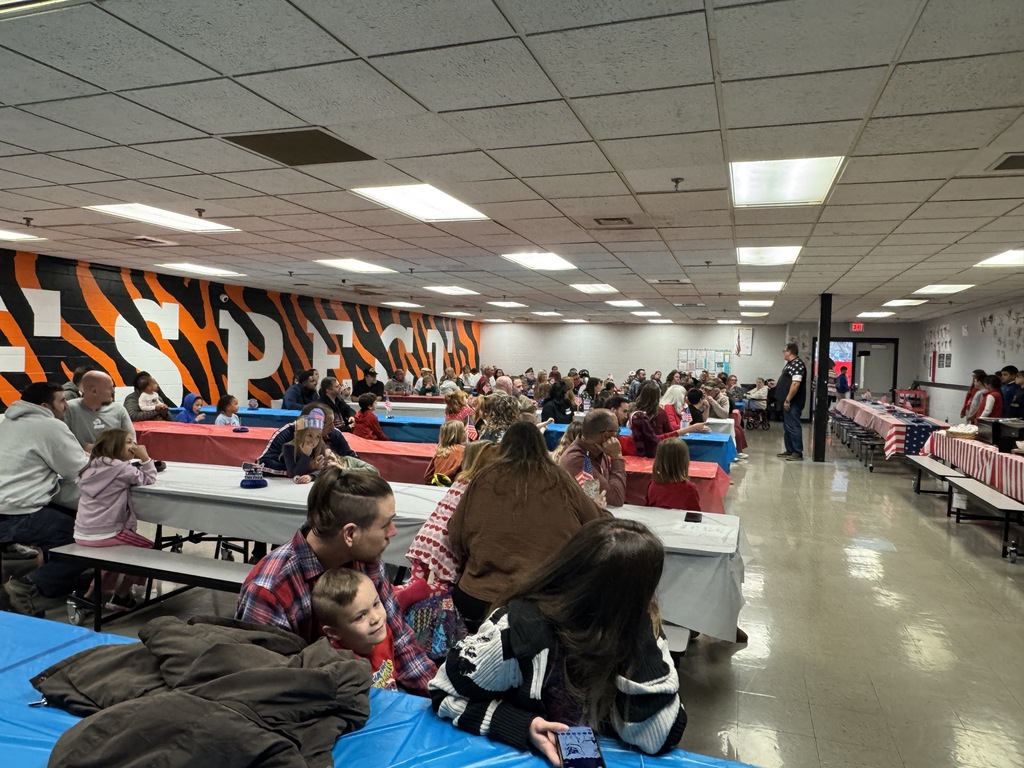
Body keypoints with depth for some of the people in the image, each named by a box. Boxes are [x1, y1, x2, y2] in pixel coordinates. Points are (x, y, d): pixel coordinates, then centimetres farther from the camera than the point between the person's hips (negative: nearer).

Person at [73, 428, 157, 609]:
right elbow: (149, 479, -4)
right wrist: (145, 458, -1)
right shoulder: (122, 468, -14)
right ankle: (121, 596, 19)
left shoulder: (92, 467, 9)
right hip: (105, 536, -8)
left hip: (82, 536, 8)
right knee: (147, 549, 14)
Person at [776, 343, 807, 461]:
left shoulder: (797, 364, -18)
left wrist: (788, 400, -25)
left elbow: (795, 384, -25)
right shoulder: (790, 363, 16)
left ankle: (798, 453, -4)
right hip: (788, 401, 11)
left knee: (793, 427, -8)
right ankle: (790, 450, 22)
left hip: (792, 402, -11)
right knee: (787, 427, 14)